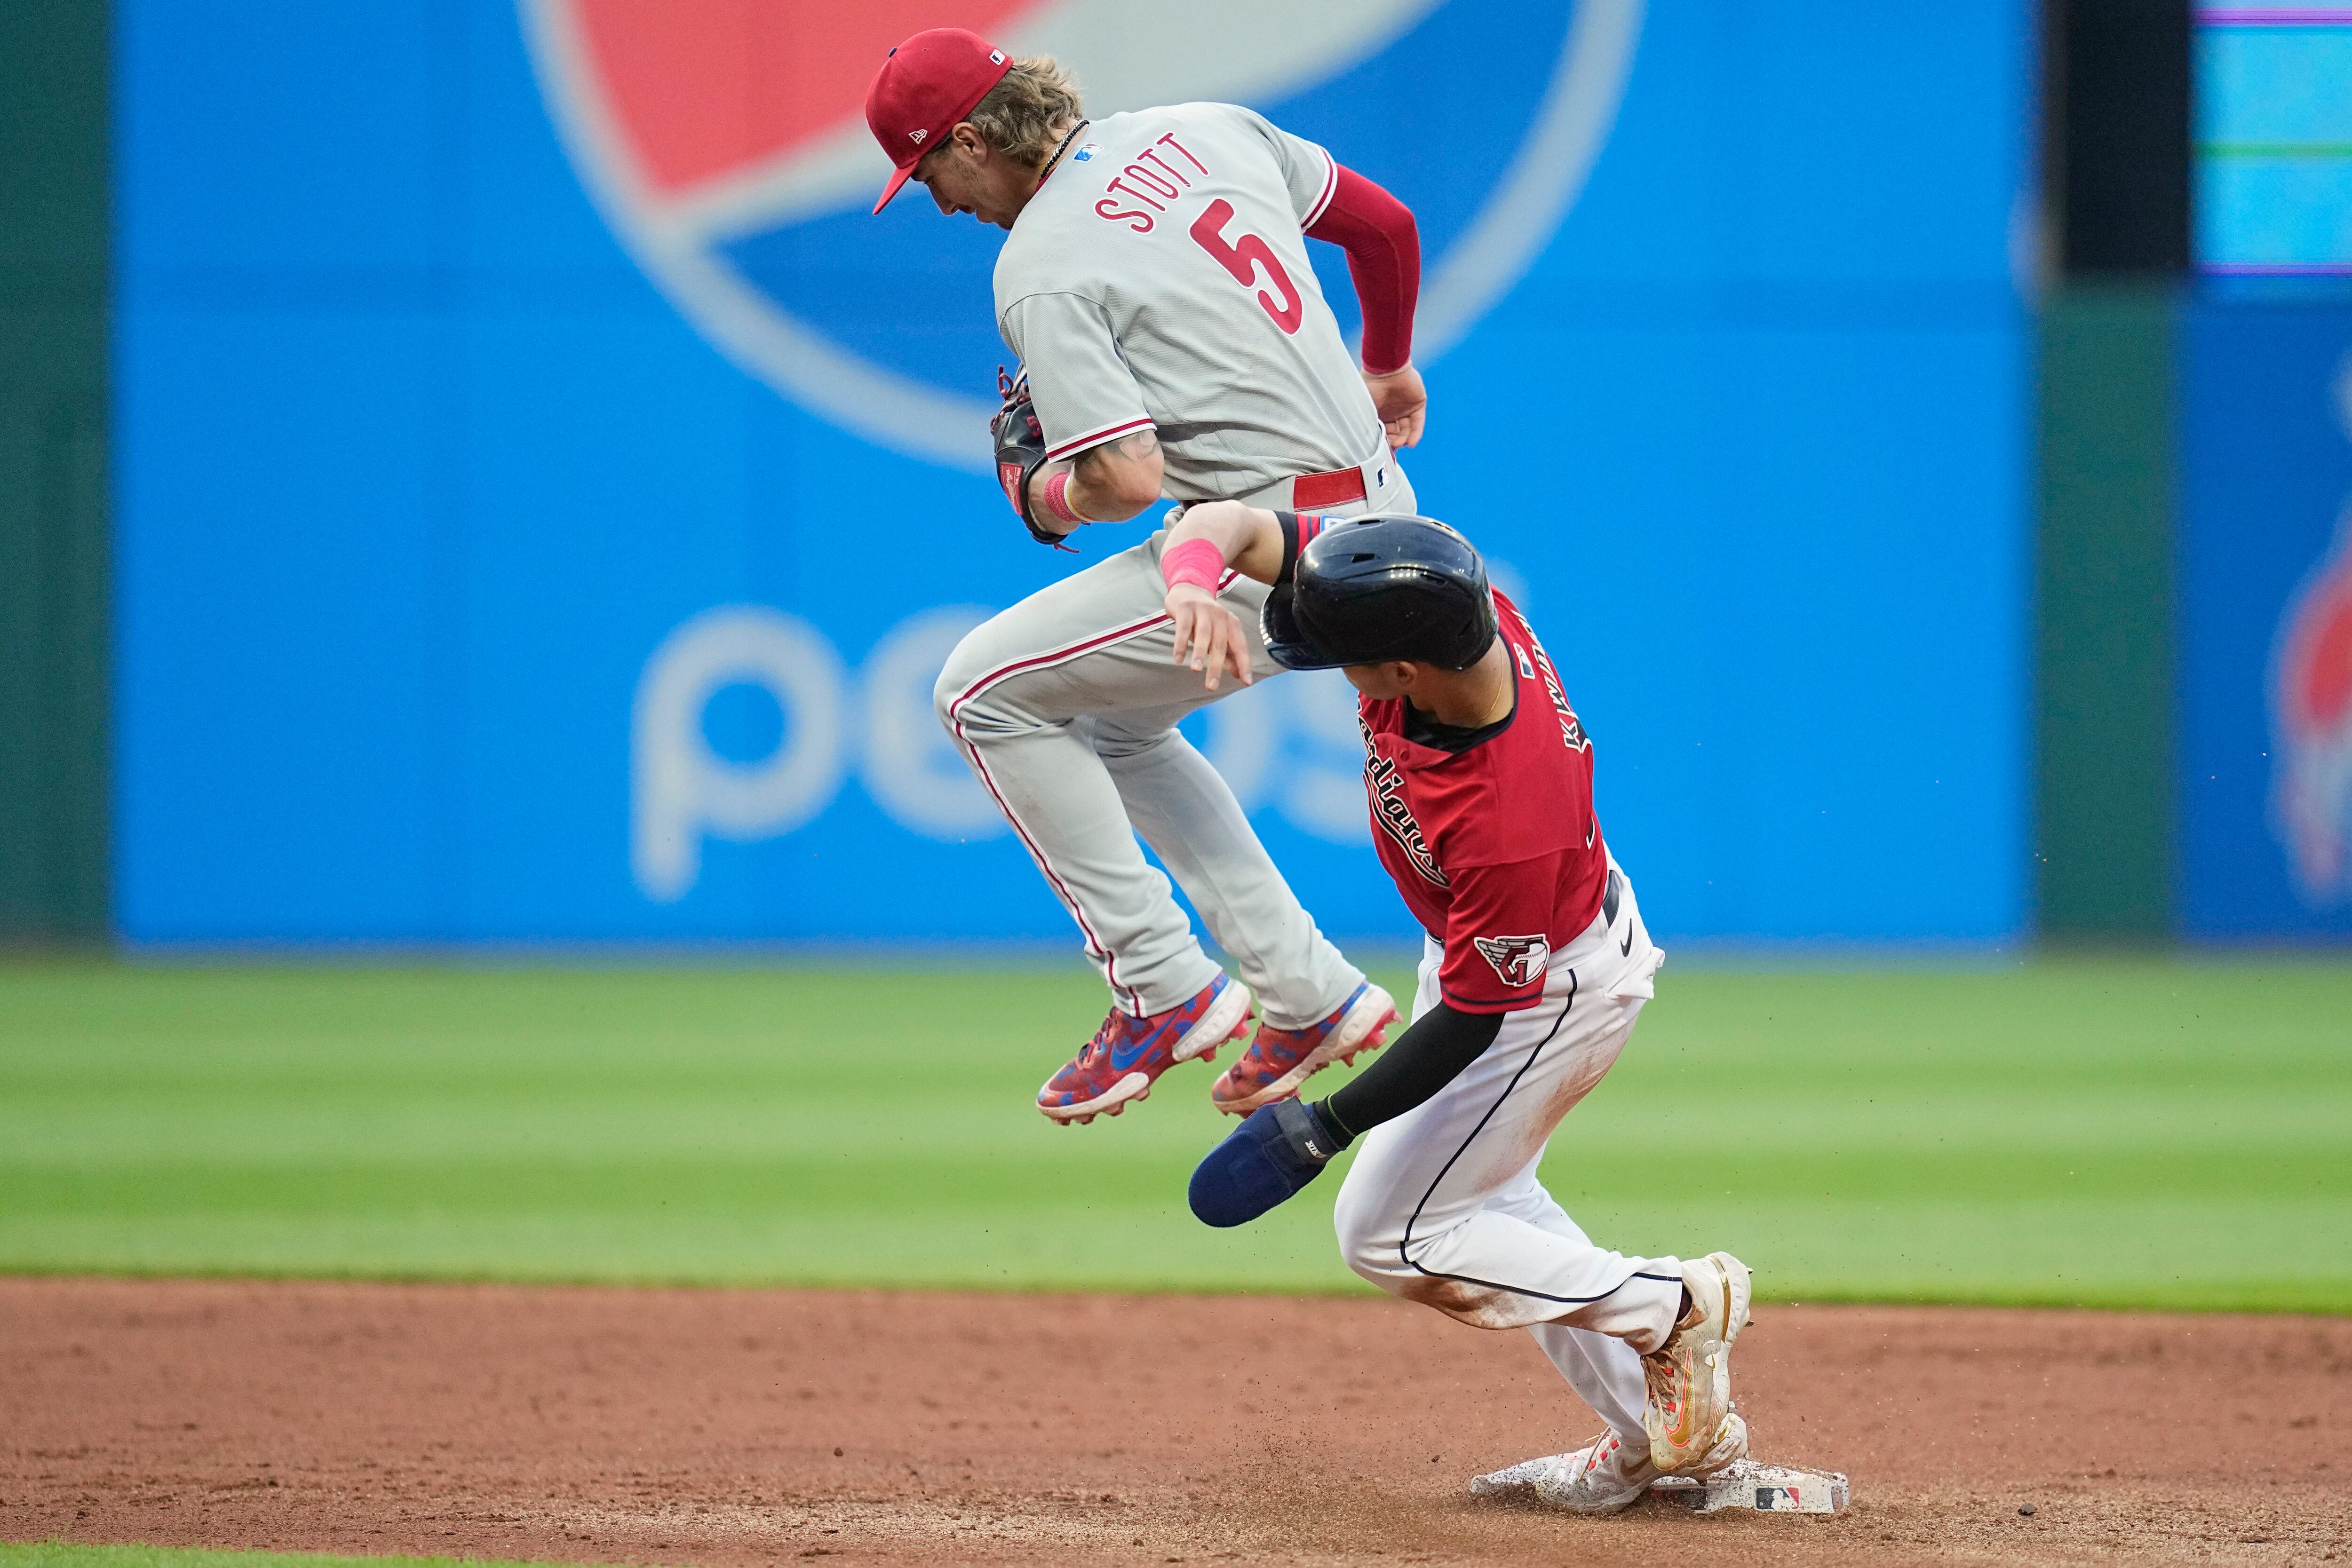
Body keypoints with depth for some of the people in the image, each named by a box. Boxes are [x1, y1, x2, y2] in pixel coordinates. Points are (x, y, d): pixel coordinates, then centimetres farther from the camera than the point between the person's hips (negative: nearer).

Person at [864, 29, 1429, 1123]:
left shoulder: (1039, 272, -15)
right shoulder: (1205, 129, 8)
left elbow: (1128, 480, -23)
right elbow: (1386, 225, 18)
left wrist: (1046, 495, 0)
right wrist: (1389, 367, 36)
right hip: (1379, 512, 9)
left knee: (985, 692, -1)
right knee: (1111, 720, 24)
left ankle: (1166, 990, -1)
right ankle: (1308, 994, 22)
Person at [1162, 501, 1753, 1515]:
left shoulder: (1506, 823, -45)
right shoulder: (1437, 597, -28)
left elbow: (1473, 1016, -31)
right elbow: (1234, 522, -22)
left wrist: (1326, 1128, -23)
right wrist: (1197, 575, -47)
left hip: (1553, 991, -9)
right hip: (1478, 934, 9)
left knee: (1391, 1237, 0)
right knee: (1482, 1196, 22)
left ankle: (1673, 1307, 9)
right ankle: (1659, 1432, 28)